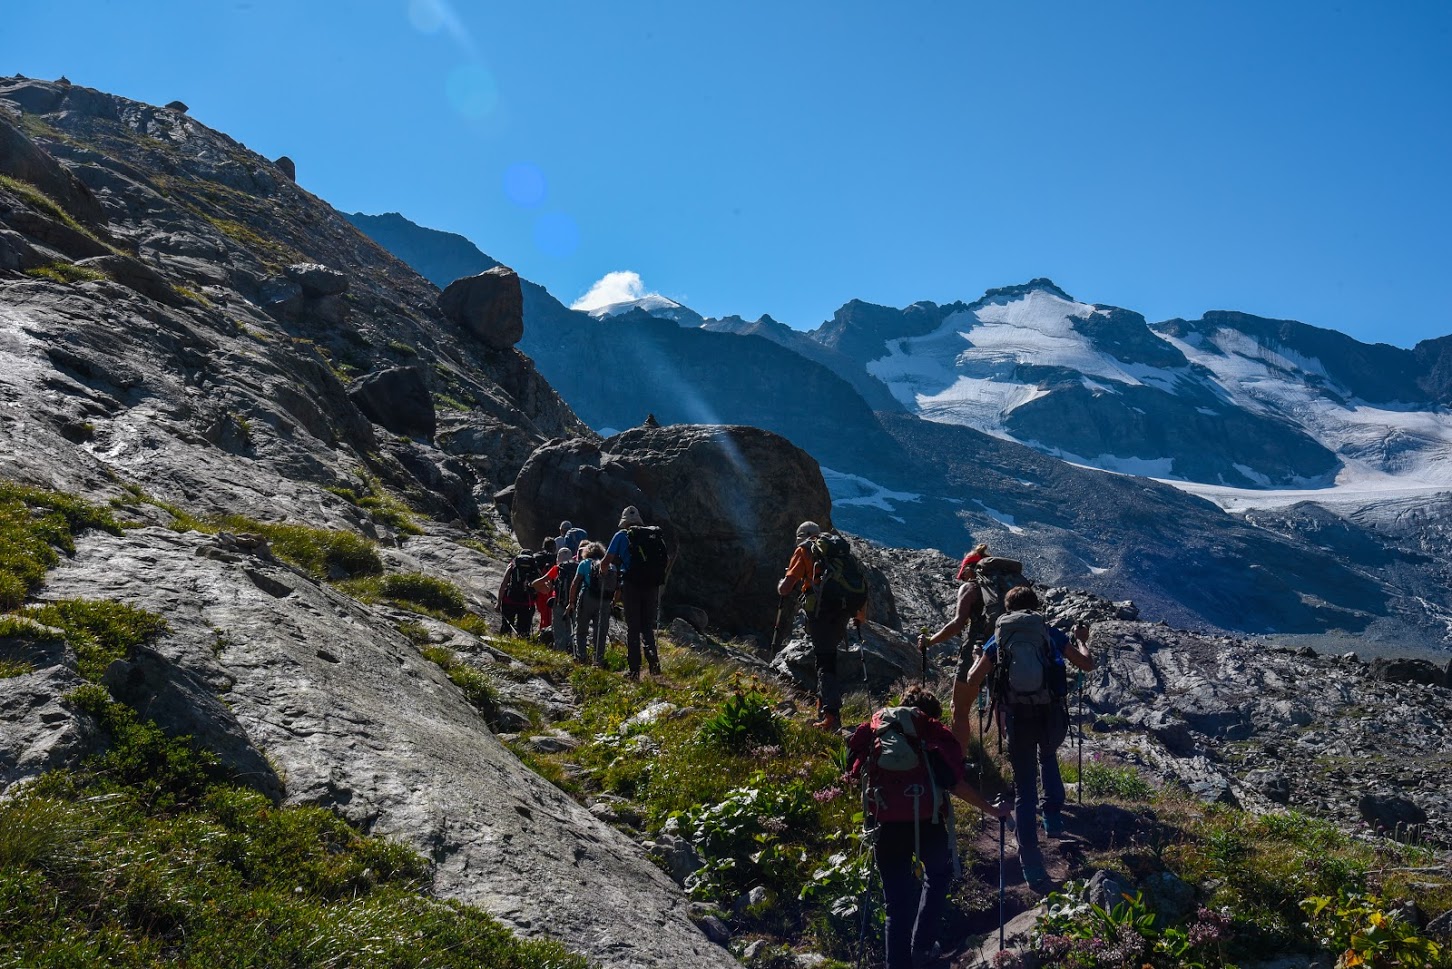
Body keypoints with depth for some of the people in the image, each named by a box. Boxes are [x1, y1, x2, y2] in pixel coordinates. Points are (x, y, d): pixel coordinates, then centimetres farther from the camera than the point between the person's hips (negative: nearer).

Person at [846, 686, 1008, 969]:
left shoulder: (874, 726, 15)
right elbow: (956, 783, -1)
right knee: (939, 874, 28)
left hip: (886, 823, 2)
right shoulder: (933, 731, 6)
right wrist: (991, 810, 9)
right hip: (926, 821, -1)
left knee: (896, 898, 13)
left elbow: (855, 770, 13)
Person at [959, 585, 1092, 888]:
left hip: (1017, 716, -1)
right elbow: (1087, 664, 13)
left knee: (1024, 789, 8)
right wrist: (1081, 641, 32)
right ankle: (1053, 815, 26)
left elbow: (974, 678, 0)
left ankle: (1032, 866, 5)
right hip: (1052, 714, 1)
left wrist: (965, 707, 18)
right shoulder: (1050, 633, 9)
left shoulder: (999, 637, 9)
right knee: (1048, 756, 37)